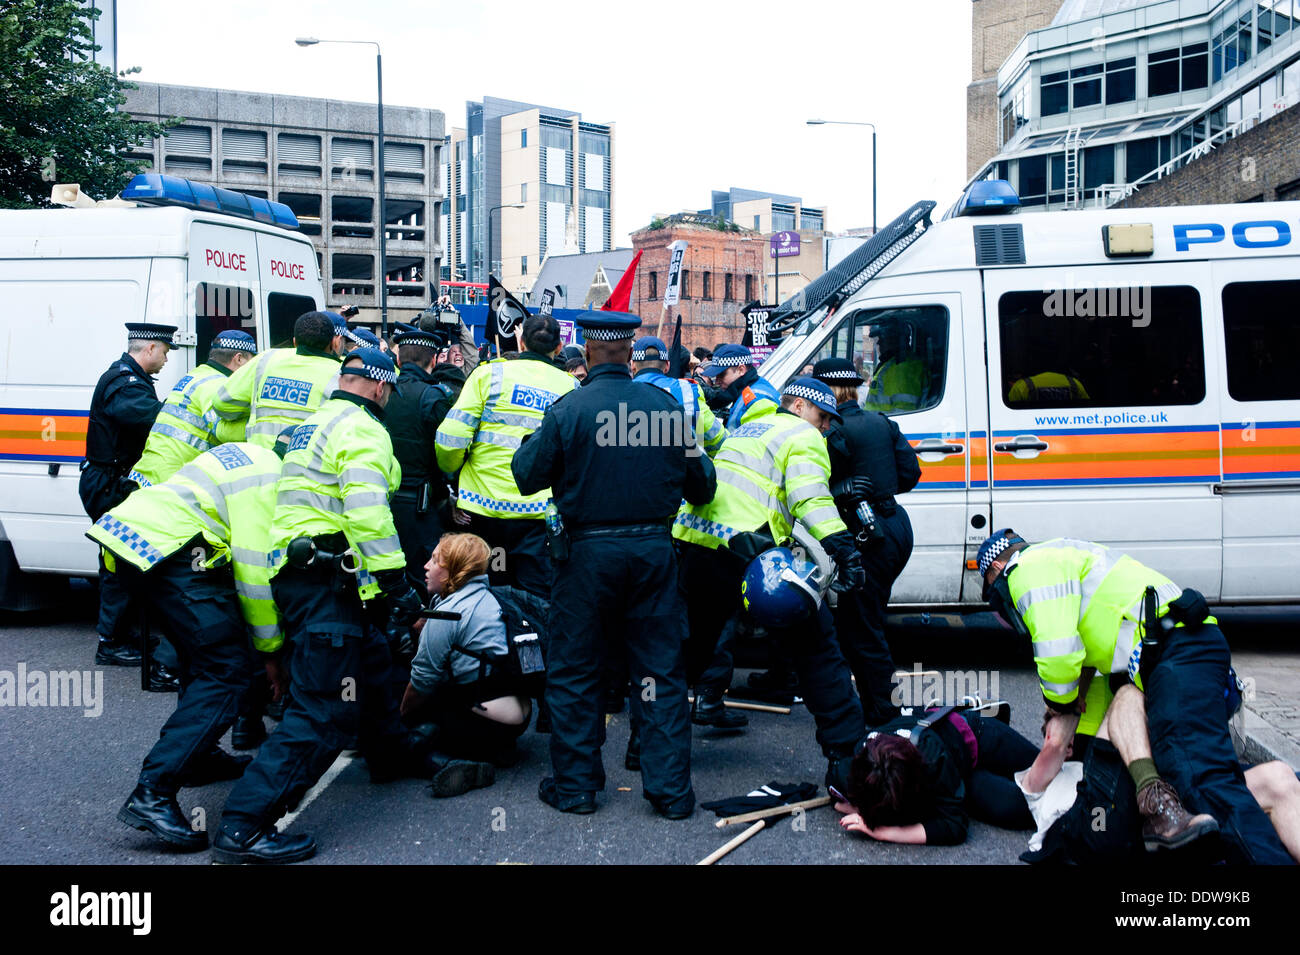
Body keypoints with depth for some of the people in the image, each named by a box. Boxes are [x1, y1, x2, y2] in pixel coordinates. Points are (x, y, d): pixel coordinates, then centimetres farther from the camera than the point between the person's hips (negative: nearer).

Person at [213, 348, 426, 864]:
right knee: (322, 711, -12)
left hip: (294, 567, 11)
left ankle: (393, 754, 45)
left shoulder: (317, 421, 23)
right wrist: (395, 581, -19)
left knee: (371, 659, 27)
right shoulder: (362, 428, -9)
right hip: (324, 576, -11)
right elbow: (367, 511, -21)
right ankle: (244, 826, -15)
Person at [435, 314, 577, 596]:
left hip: (483, 506, 0)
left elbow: (451, 438, -4)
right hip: (539, 511, 0)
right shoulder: (570, 387, 4)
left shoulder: (489, 373, 0)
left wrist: (450, 468, 14)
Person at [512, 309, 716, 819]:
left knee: (574, 671, 11)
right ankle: (671, 788, 13)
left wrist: (526, 446, 19)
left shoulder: (569, 409, -9)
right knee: (660, 669, 10)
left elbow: (529, 477, -2)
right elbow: (701, 484, 8)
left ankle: (575, 785, 17)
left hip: (589, 552, -2)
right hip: (653, 549, 3)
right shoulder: (666, 406, -1)